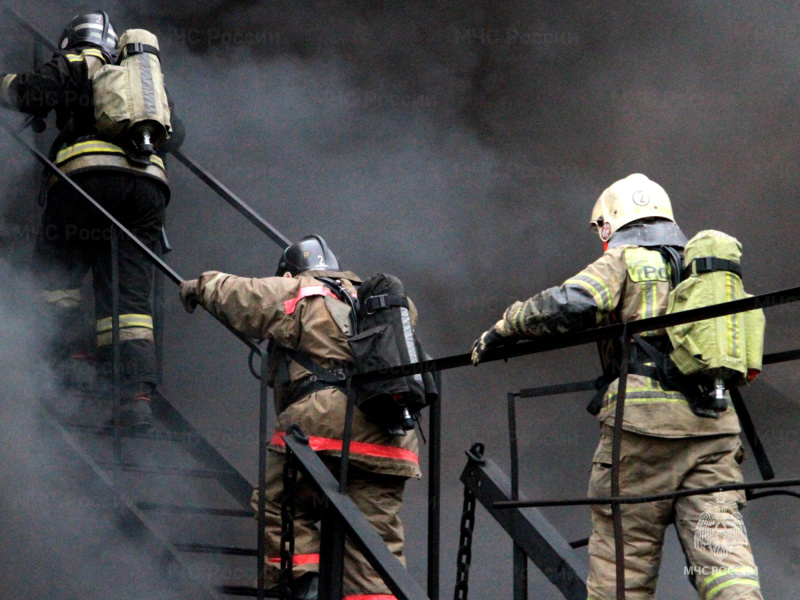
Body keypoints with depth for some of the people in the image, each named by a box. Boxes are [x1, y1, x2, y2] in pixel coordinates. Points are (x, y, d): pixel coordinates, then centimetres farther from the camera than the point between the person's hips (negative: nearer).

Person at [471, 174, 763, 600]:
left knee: (622, 560, 2)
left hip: (645, 423, -5)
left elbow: (568, 305, -12)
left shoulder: (623, 262, 4)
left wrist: (505, 328, 0)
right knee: (720, 550, -4)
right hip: (715, 429, 5)